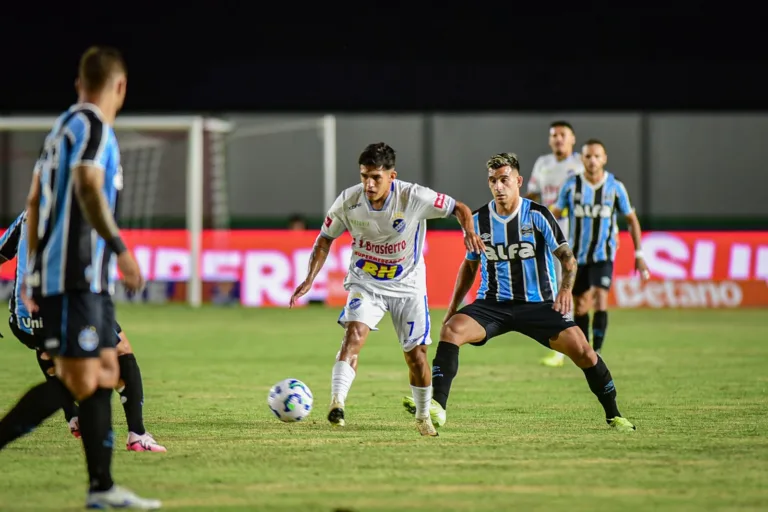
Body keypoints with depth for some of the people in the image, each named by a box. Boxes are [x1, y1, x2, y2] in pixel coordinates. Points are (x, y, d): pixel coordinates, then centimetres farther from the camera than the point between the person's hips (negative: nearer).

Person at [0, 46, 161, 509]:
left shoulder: (65, 126, 19)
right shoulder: (91, 124, -9)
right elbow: (88, 186, -25)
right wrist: (119, 246, -25)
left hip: (89, 278, 10)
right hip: (76, 276, -10)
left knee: (106, 373, 10)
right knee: (79, 381, -12)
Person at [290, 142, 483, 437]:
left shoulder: (414, 197, -21)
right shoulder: (348, 201, -16)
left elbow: (459, 208, -9)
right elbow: (326, 238, 0)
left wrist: (469, 230, -31)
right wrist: (310, 279, -10)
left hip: (408, 285, 0)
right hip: (365, 283, 0)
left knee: (416, 354, 2)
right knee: (354, 334, -26)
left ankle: (423, 417, 25)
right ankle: (337, 404, -35)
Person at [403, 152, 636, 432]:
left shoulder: (537, 215, -7)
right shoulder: (479, 220, 3)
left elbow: (567, 257, -8)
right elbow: (470, 265, 18)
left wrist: (566, 288, -28)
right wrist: (453, 308, 15)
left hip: (538, 304, -2)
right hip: (492, 304, 2)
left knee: (582, 350, -16)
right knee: (452, 329, -25)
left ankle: (613, 415, 6)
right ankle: (436, 408, -30)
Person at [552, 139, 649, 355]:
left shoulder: (615, 187, -4)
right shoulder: (571, 185, -3)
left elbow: (632, 219, 6)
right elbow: (554, 214, 3)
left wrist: (639, 254, 3)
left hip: (603, 256, -2)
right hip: (577, 256, 2)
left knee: (600, 300, -19)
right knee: (579, 306, 9)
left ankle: (597, 351, -15)